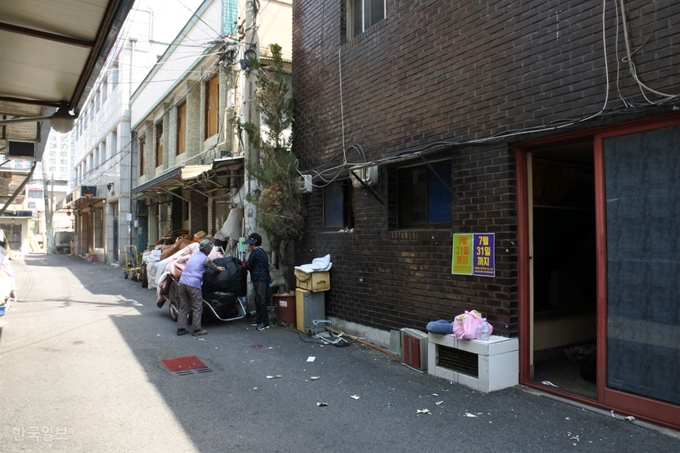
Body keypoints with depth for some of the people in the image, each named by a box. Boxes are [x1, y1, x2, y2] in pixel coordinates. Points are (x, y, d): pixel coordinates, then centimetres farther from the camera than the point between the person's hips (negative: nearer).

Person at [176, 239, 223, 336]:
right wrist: (219, 268, 39)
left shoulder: (194, 254, 17)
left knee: (183, 307, 13)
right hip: (193, 285, -7)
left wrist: (216, 267, 43)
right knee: (197, 308, 4)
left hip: (183, 282, 7)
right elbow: (213, 267, 17)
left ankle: (181, 328, 15)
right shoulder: (206, 259, -2)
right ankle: (197, 330, 7)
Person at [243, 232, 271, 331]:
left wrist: (244, 264, 10)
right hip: (263, 278, 10)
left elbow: (248, 266, -11)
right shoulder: (261, 251, 18)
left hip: (260, 279, -10)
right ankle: (259, 320, 21)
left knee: (261, 301, -7)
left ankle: (265, 322, -4)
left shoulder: (255, 252, -12)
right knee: (258, 300, 14)